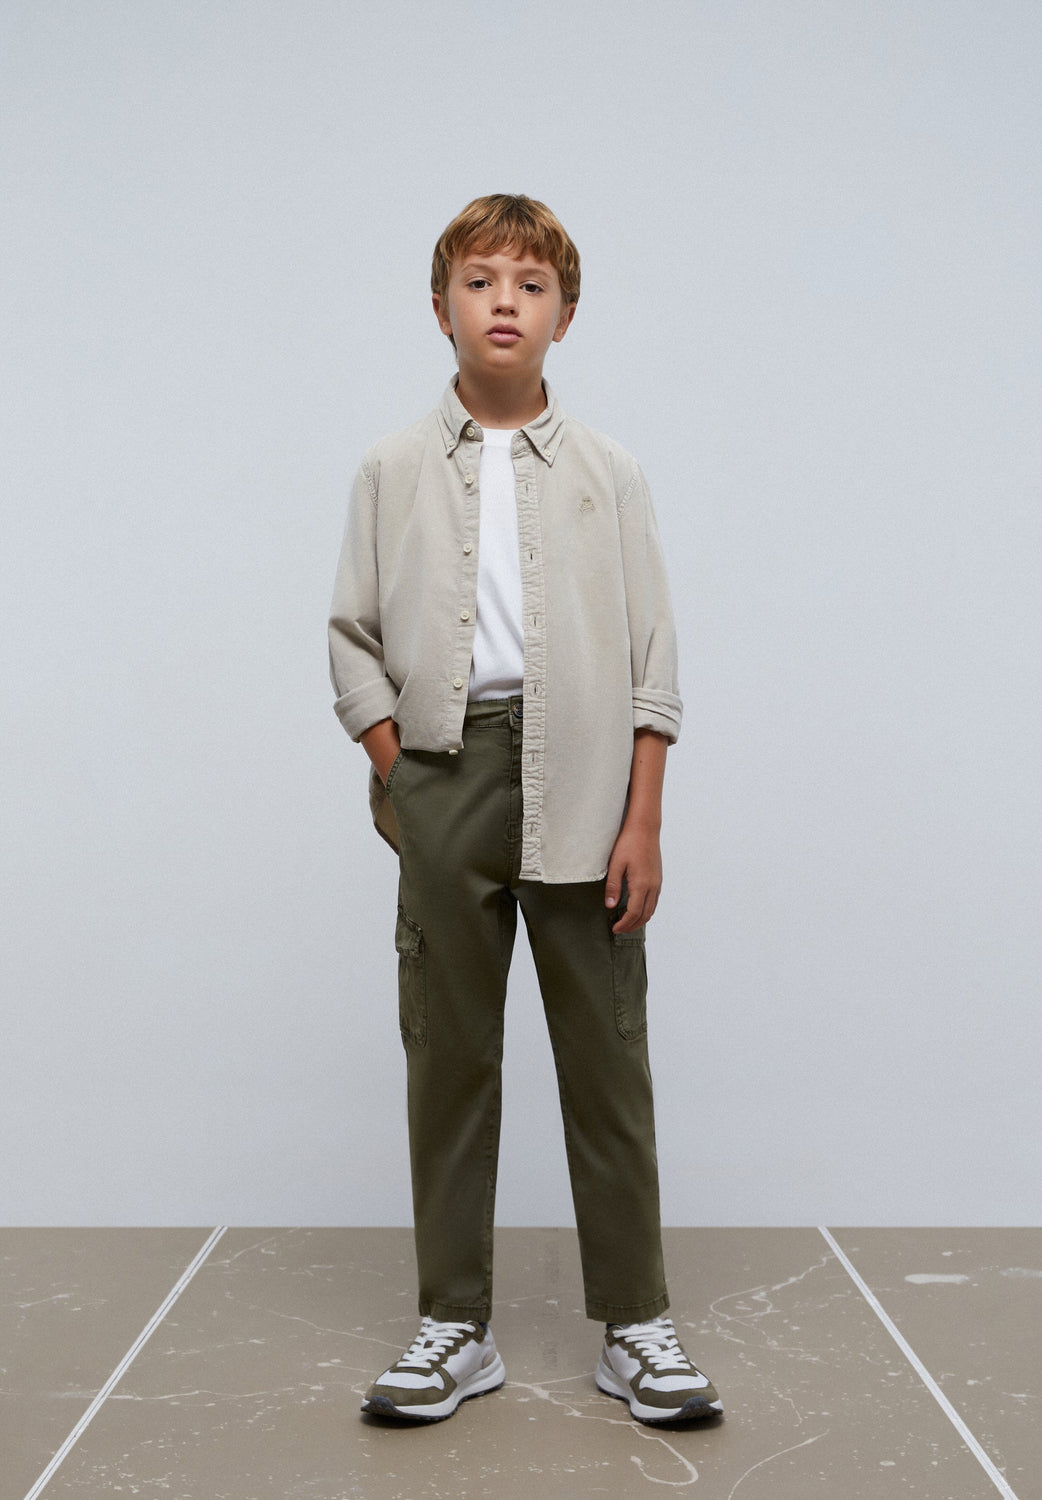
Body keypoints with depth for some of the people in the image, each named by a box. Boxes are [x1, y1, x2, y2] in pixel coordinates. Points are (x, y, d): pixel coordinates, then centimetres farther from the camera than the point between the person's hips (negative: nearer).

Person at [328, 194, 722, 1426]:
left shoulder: (608, 474, 7)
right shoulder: (393, 470, 9)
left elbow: (652, 661, 4)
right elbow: (353, 639, 9)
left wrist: (642, 822, -3)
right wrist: (400, 777, -2)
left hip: (582, 789, 0)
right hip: (444, 780, 1)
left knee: (605, 1056, 3)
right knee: (448, 1056, 5)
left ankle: (634, 1325, 16)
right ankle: (455, 1328, 17)